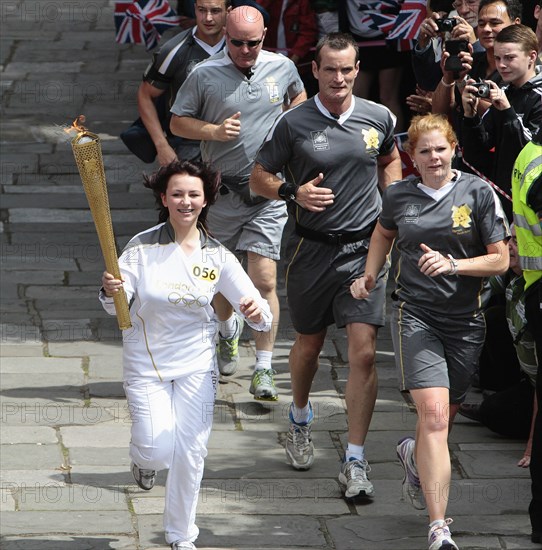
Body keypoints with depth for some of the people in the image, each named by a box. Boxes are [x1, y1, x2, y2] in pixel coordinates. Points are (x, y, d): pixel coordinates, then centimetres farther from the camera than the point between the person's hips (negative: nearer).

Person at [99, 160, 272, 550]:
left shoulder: (217, 255, -4)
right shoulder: (143, 247, -10)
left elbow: (257, 311, -4)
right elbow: (117, 307, -16)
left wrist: (257, 313, -28)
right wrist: (111, 293, -39)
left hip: (197, 365, 2)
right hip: (147, 365, -2)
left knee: (191, 453, -1)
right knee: (158, 449, -9)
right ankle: (144, 459, 32)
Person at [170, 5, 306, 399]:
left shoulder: (282, 67, 2)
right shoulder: (205, 75, -6)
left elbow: (299, 97, 24)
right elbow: (178, 122, 1)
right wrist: (215, 131, -16)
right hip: (222, 190, 0)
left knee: (265, 281, -9)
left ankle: (264, 370, -4)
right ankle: (229, 331, 47)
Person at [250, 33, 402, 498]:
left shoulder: (379, 118, 1)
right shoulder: (293, 124, -6)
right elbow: (259, 177, 3)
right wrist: (294, 193, -16)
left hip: (365, 249, 0)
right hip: (312, 248, 0)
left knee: (363, 351, -9)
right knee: (309, 343, 15)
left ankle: (356, 461, -4)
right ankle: (301, 419, 47)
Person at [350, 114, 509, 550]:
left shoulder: (478, 193, -2)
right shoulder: (398, 196, 3)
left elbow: (501, 260, -2)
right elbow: (384, 233, 26)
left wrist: (452, 265, -17)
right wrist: (369, 276, 12)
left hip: (465, 321, 1)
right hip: (415, 314, -1)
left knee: (444, 417, 14)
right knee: (435, 416, -18)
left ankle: (415, 456, 53)